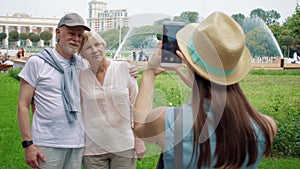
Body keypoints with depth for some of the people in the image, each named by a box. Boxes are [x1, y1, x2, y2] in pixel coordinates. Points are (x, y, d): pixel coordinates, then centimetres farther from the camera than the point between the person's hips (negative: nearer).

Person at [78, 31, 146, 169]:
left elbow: (135, 105, 3)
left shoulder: (125, 68, -1)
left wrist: (139, 140, 2)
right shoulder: (81, 77, 0)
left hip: (123, 145, 0)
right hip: (93, 148, 1)